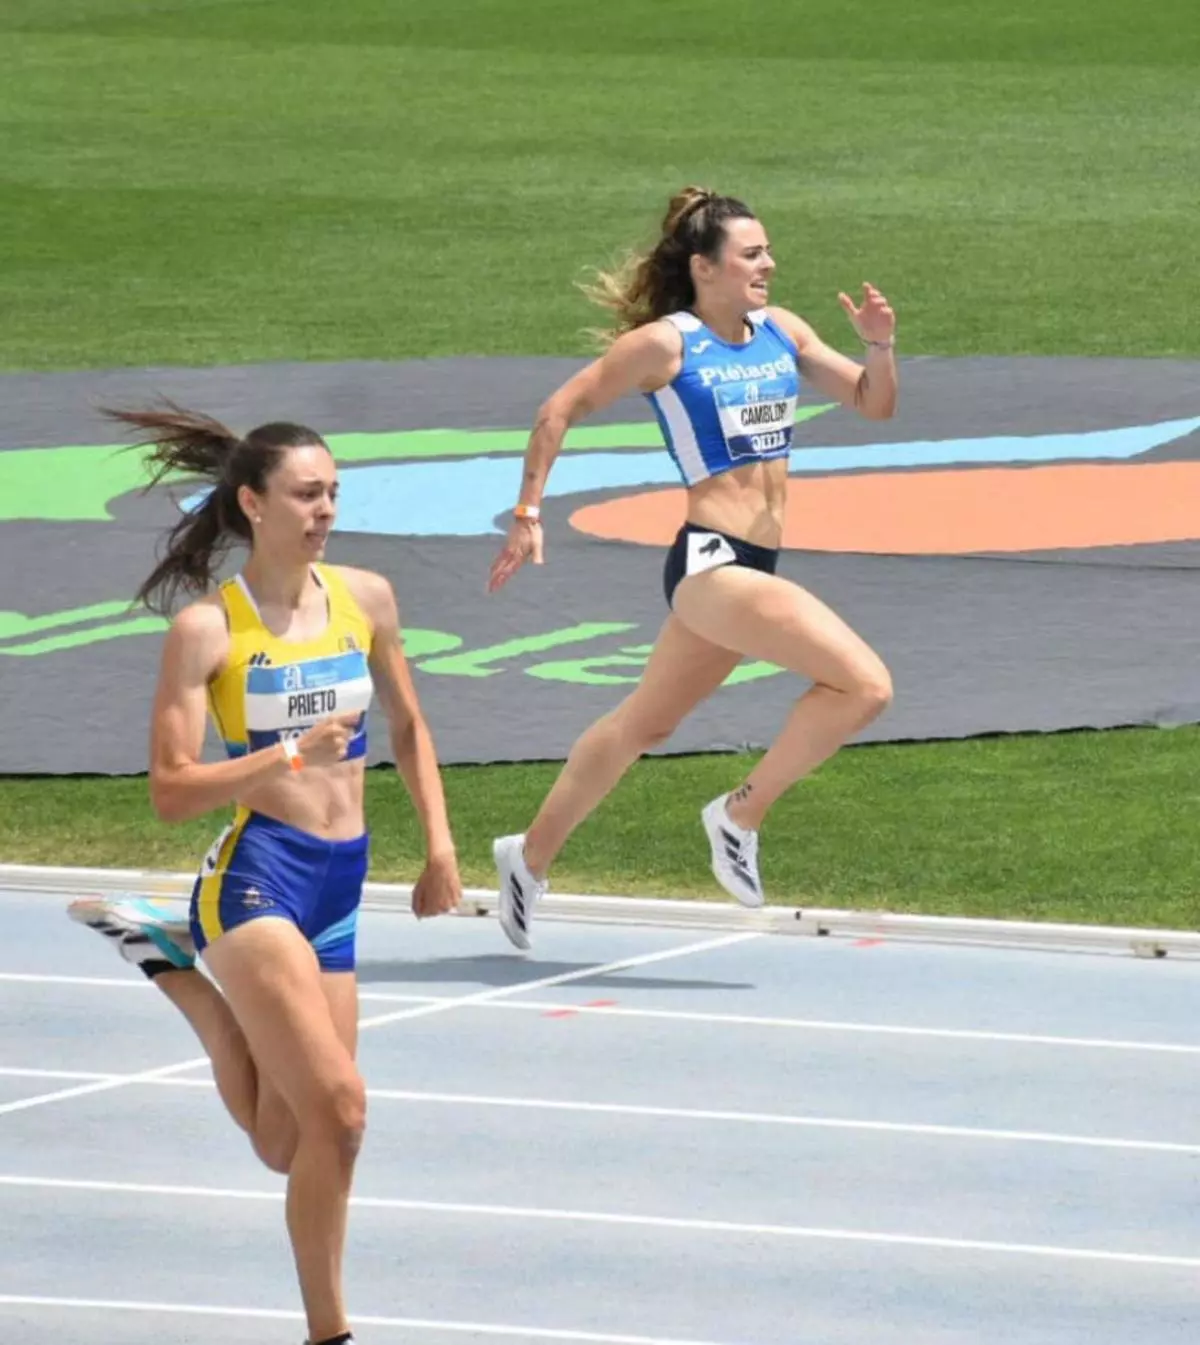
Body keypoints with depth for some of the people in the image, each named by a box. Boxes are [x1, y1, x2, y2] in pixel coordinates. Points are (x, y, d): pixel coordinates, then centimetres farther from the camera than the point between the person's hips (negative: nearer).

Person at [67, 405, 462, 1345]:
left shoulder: (366, 597, 7)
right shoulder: (207, 628, -9)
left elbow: (408, 727, 23)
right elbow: (171, 792, -12)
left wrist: (440, 846, 16)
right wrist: (292, 754, -23)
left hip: (338, 882, 7)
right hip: (256, 870, -6)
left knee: (287, 1143, 10)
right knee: (337, 1108, -20)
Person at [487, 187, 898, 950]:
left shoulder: (781, 333, 10)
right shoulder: (665, 344, -8)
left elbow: (874, 404, 16)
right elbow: (561, 411, -1)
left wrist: (880, 347, -5)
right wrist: (529, 515, -2)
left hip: (753, 566, 8)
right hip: (710, 562, -8)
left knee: (646, 724, 22)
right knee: (864, 685, -20)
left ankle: (532, 856, 37)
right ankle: (743, 814, -5)